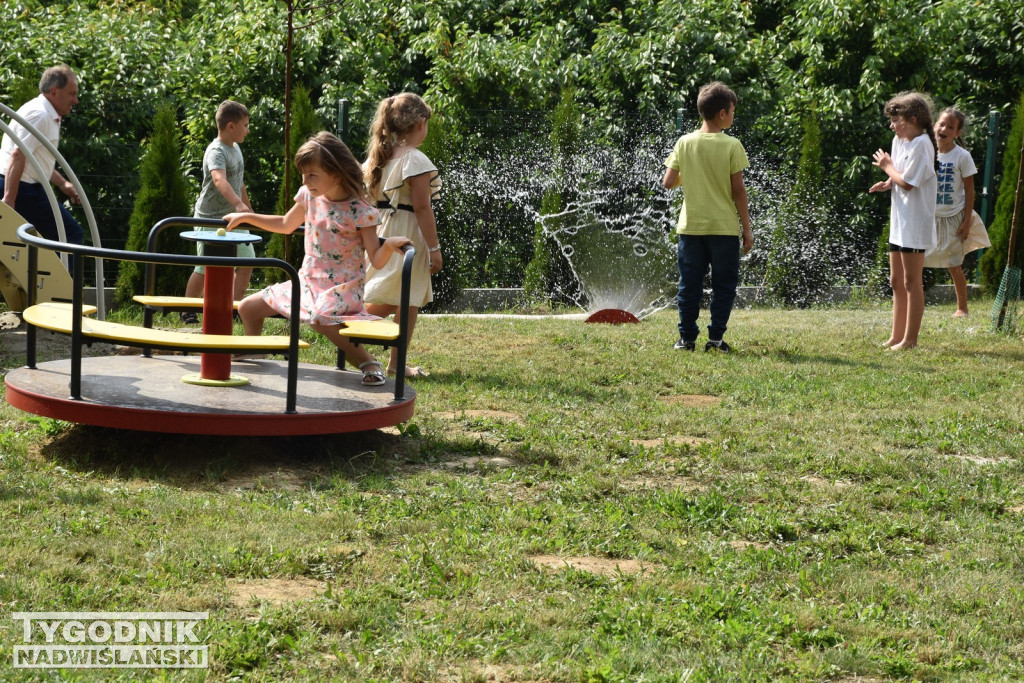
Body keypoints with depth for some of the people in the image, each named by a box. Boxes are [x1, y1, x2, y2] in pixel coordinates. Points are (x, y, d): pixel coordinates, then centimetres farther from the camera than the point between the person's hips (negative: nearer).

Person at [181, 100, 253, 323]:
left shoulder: (235, 148, 8)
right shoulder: (216, 152, -21)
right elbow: (219, 179, -40)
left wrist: (249, 211, 25)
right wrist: (238, 204, -55)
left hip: (232, 218, 8)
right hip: (210, 219, -8)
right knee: (205, 268, -2)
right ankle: (188, 312, 12)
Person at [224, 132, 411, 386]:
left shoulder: (360, 211, -15)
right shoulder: (309, 196, 3)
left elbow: (376, 260, -15)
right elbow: (286, 225, 23)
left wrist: (389, 245, -37)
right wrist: (246, 217, 20)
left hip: (342, 286, -7)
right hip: (307, 281, 7)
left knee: (320, 317, -40)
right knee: (248, 307, 4)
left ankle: (369, 363, -24)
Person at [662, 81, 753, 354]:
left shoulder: (684, 142, 0)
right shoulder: (732, 145, -8)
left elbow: (668, 182, 0)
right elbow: (738, 189, -7)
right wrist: (747, 228, -1)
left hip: (690, 226, 3)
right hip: (724, 227, -2)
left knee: (689, 285, 9)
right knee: (724, 284, 8)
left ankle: (687, 338, 9)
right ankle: (715, 337, 4)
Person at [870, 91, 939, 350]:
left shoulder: (921, 145, -16)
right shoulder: (900, 141, 11)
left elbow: (908, 182, -21)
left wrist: (888, 167, -7)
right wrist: (888, 183, -3)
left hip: (915, 223, -10)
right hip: (899, 222, 10)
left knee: (912, 282, -3)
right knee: (896, 282, 14)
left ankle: (910, 339, 2)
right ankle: (897, 336, 22)